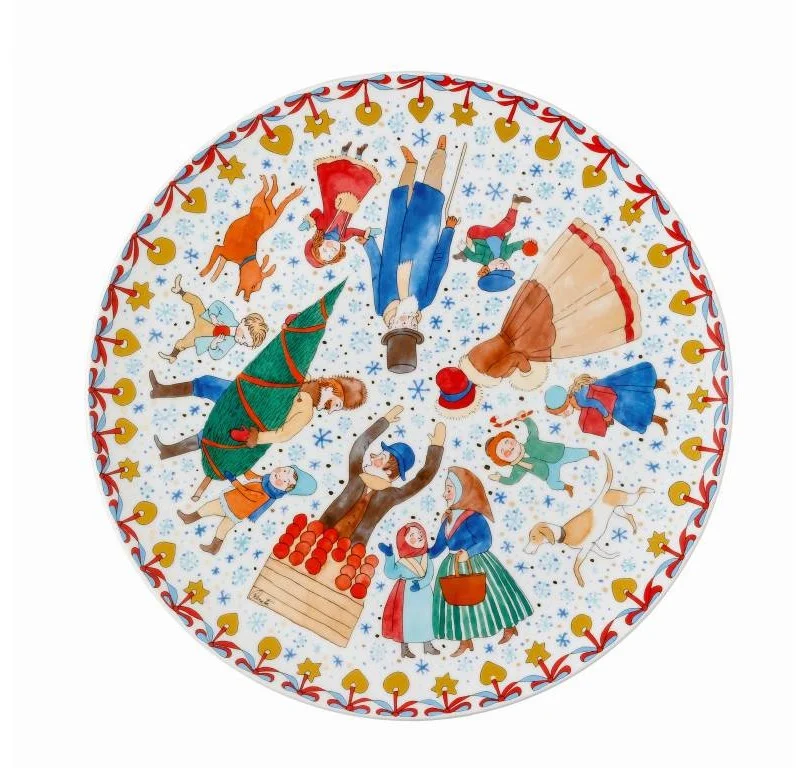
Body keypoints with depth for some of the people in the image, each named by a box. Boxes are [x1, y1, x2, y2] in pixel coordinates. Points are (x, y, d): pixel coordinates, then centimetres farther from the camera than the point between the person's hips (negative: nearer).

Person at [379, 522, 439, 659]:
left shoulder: (426, 558, -5)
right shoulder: (402, 561, -15)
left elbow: (429, 575, -11)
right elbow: (391, 574, -26)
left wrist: (420, 584, -28)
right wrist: (389, 556, -34)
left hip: (424, 592, 4)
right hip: (408, 594, -4)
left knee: (426, 617, 11)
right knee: (406, 618, 3)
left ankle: (427, 645, 27)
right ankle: (404, 648, 16)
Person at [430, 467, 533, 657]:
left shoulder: (473, 518, -20)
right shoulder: (447, 520, 4)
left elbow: (485, 541, -29)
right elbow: (437, 549, 10)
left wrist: (468, 553, -42)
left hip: (475, 565, -7)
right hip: (454, 568, 8)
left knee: (487, 596, 7)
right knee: (458, 602, 12)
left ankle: (509, 628, 31)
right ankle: (465, 642, 27)